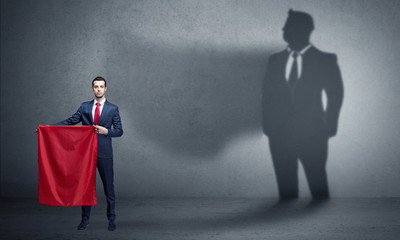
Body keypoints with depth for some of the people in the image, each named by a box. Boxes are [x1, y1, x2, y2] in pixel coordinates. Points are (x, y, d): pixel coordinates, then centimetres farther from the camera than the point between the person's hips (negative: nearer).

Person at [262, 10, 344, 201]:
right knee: (286, 186, 5)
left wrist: (329, 126, -4)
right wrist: (268, 126, 2)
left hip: (312, 134, -3)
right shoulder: (275, 60, 11)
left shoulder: (325, 60, 2)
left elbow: (335, 94, 2)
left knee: (318, 185, -1)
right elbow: (267, 94, 11)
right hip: (280, 133, 3)